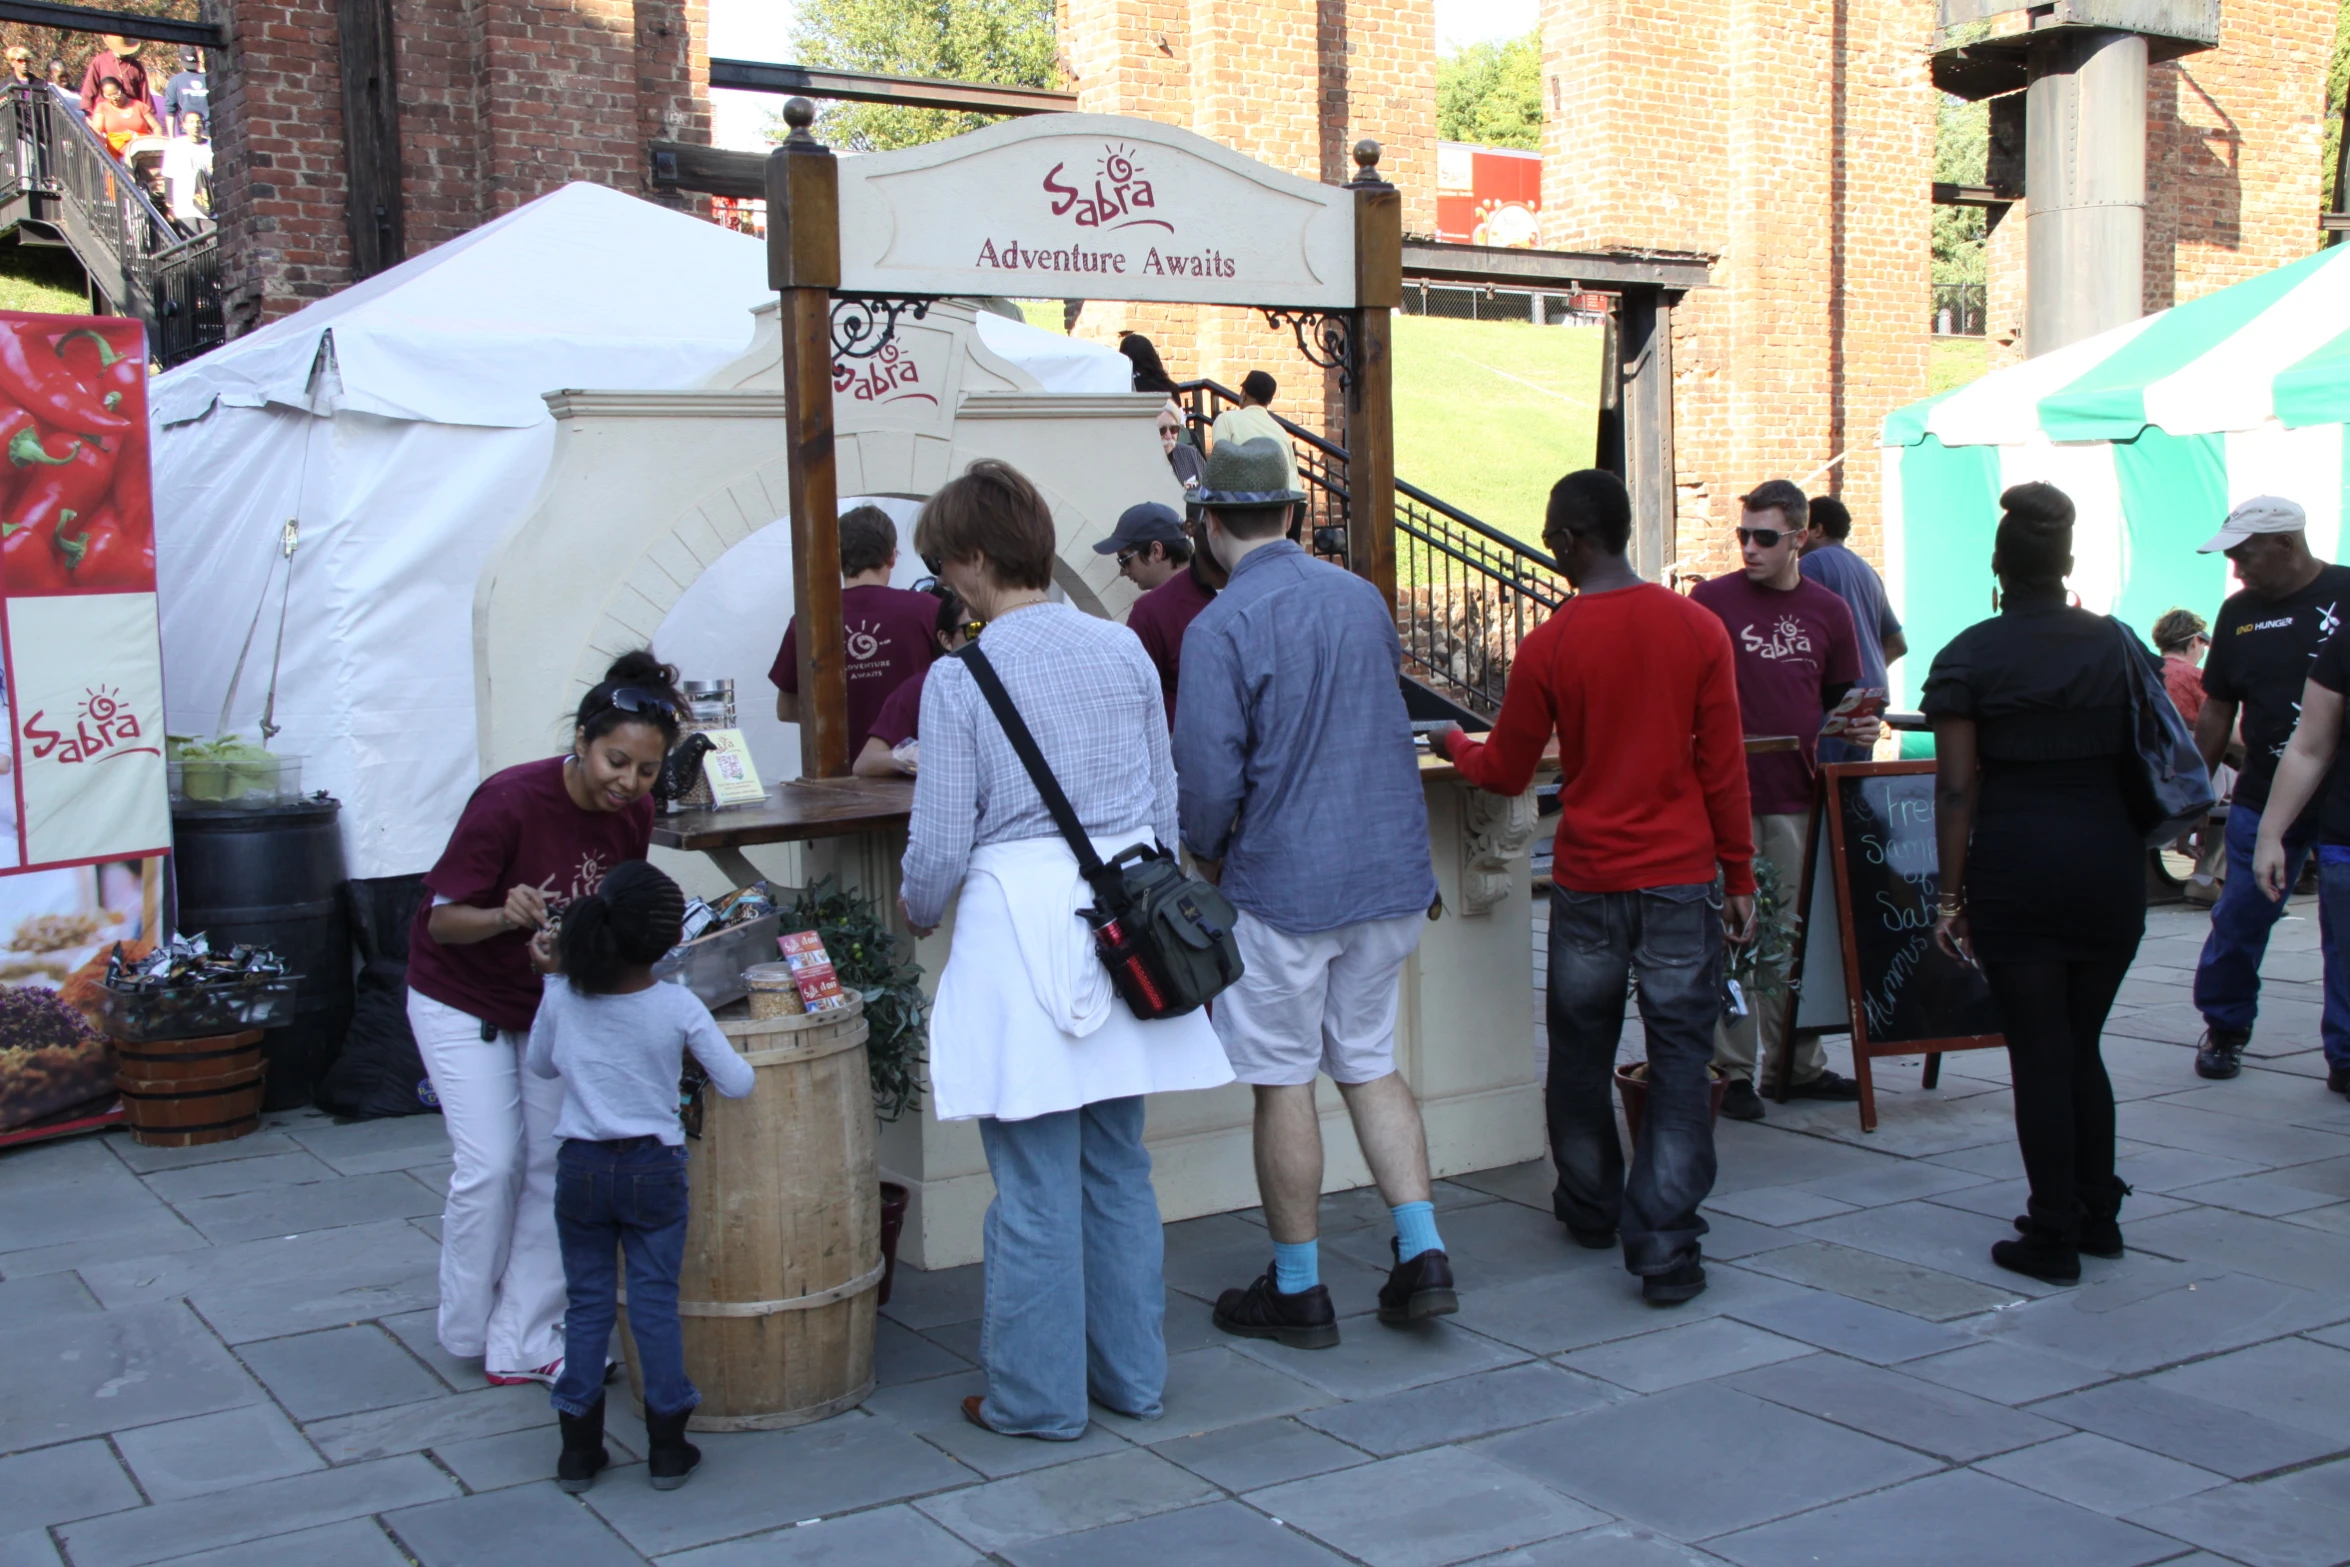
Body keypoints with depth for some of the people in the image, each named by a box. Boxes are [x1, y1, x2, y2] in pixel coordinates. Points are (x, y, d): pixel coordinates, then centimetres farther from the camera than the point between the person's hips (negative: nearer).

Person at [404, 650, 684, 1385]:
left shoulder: (634, 814, -12)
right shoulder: (509, 801, -29)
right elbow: (443, 918, -23)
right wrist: (508, 917, -42)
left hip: (557, 1001, 5)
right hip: (463, 1000, -5)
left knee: (557, 1165, 1)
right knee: (492, 1165, -9)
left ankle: (523, 1344, 10)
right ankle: (465, 1330, 14)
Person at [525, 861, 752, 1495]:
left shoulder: (563, 997, -8)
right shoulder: (679, 1007, -13)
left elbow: (541, 1066, 11)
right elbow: (736, 1084, -6)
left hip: (580, 1168, 2)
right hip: (654, 1169, -1)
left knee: (587, 1305, 11)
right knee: (655, 1304, 7)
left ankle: (579, 1449, 16)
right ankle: (667, 1447, 12)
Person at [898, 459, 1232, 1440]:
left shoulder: (961, 676, -11)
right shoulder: (1124, 649, 4)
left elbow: (942, 844, -8)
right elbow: (1167, 804, 10)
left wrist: (916, 913, 12)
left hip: (1020, 925, -5)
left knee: (1036, 1181, 4)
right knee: (1118, 1163, 16)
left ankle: (1040, 1396, 16)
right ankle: (1133, 1375, 26)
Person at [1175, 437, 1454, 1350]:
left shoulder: (1220, 628, -15)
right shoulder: (1364, 598, 6)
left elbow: (1209, 774, -17)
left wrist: (1205, 856, 2)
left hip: (1282, 881, -6)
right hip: (1392, 872, 6)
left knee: (1284, 1083, 5)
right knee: (1369, 1063, 17)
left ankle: (1297, 1291, 14)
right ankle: (1422, 1254, 10)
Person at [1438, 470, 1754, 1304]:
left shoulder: (1548, 647, -6)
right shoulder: (1699, 629, -4)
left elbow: (1505, 772, 4)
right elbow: (1724, 765, -2)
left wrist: (1452, 743, 24)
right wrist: (1739, 874, 7)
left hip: (1588, 883, 0)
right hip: (1682, 881, 0)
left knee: (1581, 1054, 17)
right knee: (1678, 1061, 2)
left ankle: (1591, 1208, 32)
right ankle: (1665, 1249, -2)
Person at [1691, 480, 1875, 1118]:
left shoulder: (1828, 611, 9)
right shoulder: (1711, 600, -1)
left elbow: (1840, 700, 19)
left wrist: (1857, 729, -2)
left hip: (1799, 797, 3)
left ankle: (1801, 1062, 20)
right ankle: (1734, 1069, 6)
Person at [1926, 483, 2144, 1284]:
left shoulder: (1969, 656, -5)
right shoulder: (2118, 642, 4)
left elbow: (1956, 787, -8)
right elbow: (2150, 759, 7)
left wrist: (1951, 896, -3)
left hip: (2016, 869, -3)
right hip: (2110, 863, 4)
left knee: (2039, 1054, 3)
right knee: (2082, 1045, 18)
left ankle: (2053, 1237, 8)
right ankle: (2099, 1213, 25)